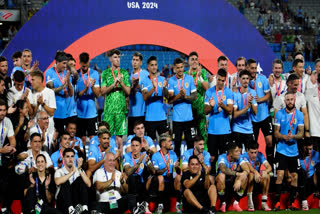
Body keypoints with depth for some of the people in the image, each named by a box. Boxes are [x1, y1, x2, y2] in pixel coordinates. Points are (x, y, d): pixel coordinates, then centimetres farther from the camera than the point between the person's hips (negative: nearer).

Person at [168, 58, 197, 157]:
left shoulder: (190, 78, 5)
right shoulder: (171, 81, 0)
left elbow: (195, 96, 2)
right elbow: (169, 100, -6)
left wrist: (186, 96, -16)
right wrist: (179, 95, -22)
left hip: (189, 116, 1)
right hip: (177, 117, -1)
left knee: (190, 142, 4)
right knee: (177, 142, 3)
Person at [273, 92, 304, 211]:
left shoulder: (299, 114, 3)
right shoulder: (279, 114, 1)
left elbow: (301, 133, -1)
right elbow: (276, 133, 0)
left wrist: (293, 136, -22)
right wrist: (284, 136, -20)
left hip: (294, 151, 2)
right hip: (281, 150, -2)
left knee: (294, 176, 4)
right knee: (280, 175, -10)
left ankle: (292, 203, 14)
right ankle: (277, 203, -5)